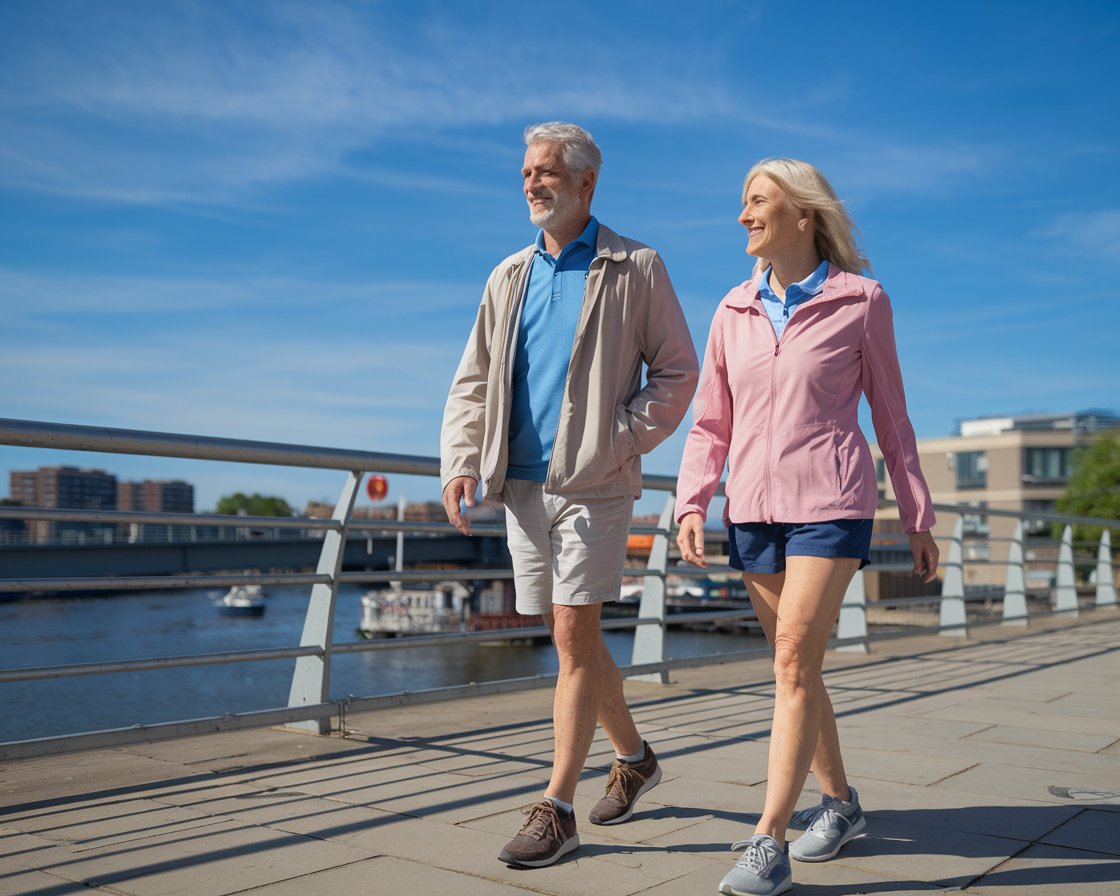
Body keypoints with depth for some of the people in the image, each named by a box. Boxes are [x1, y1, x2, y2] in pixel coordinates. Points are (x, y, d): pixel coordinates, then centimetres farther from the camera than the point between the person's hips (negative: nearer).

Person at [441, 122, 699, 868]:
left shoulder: (636, 268, 1)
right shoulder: (509, 277, 14)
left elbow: (678, 370, -1)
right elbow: (472, 384, 14)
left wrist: (620, 442, -12)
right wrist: (461, 463, -1)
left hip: (594, 482, -5)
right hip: (524, 482, 6)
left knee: (575, 636, -8)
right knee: (573, 638, 13)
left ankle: (557, 809, 1)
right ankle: (635, 758, 33)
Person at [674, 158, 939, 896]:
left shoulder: (860, 302, -2)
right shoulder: (735, 312, 8)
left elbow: (891, 417, 4)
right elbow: (710, 425, 9)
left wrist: (920, 520, 6)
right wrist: (692, 506, -4)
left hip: (831, 504, -5)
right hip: (755, 509, 5)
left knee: (795, 660, -14)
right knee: (795, 665, 11)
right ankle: (841, 803, 29)